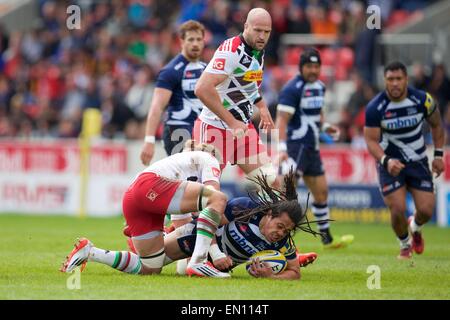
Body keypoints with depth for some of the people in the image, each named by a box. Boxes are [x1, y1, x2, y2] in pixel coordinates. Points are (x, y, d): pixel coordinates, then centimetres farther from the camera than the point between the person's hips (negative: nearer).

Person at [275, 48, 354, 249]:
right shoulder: (292, 89, -13)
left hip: (312, 148, 8)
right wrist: (282, 148, -29)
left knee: (321, 192, 14)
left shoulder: (319, 87, 13)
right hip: (295, 147, -8)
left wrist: (325, 126, 9)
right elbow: (282, 119, -19)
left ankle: (327, 238, 27)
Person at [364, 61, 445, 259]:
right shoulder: (375, 108, -17)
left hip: (418, 161, 2)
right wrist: (386, 161, -33)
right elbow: (371, 141, -15)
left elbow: (436, 125, 7)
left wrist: (438, 155, 3)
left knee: (426, 211, -7)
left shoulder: (422, 100, -12)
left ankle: (415, 227, 32)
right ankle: (405, 245, 19)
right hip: (390, 163, -2)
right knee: (398, 210, -13)